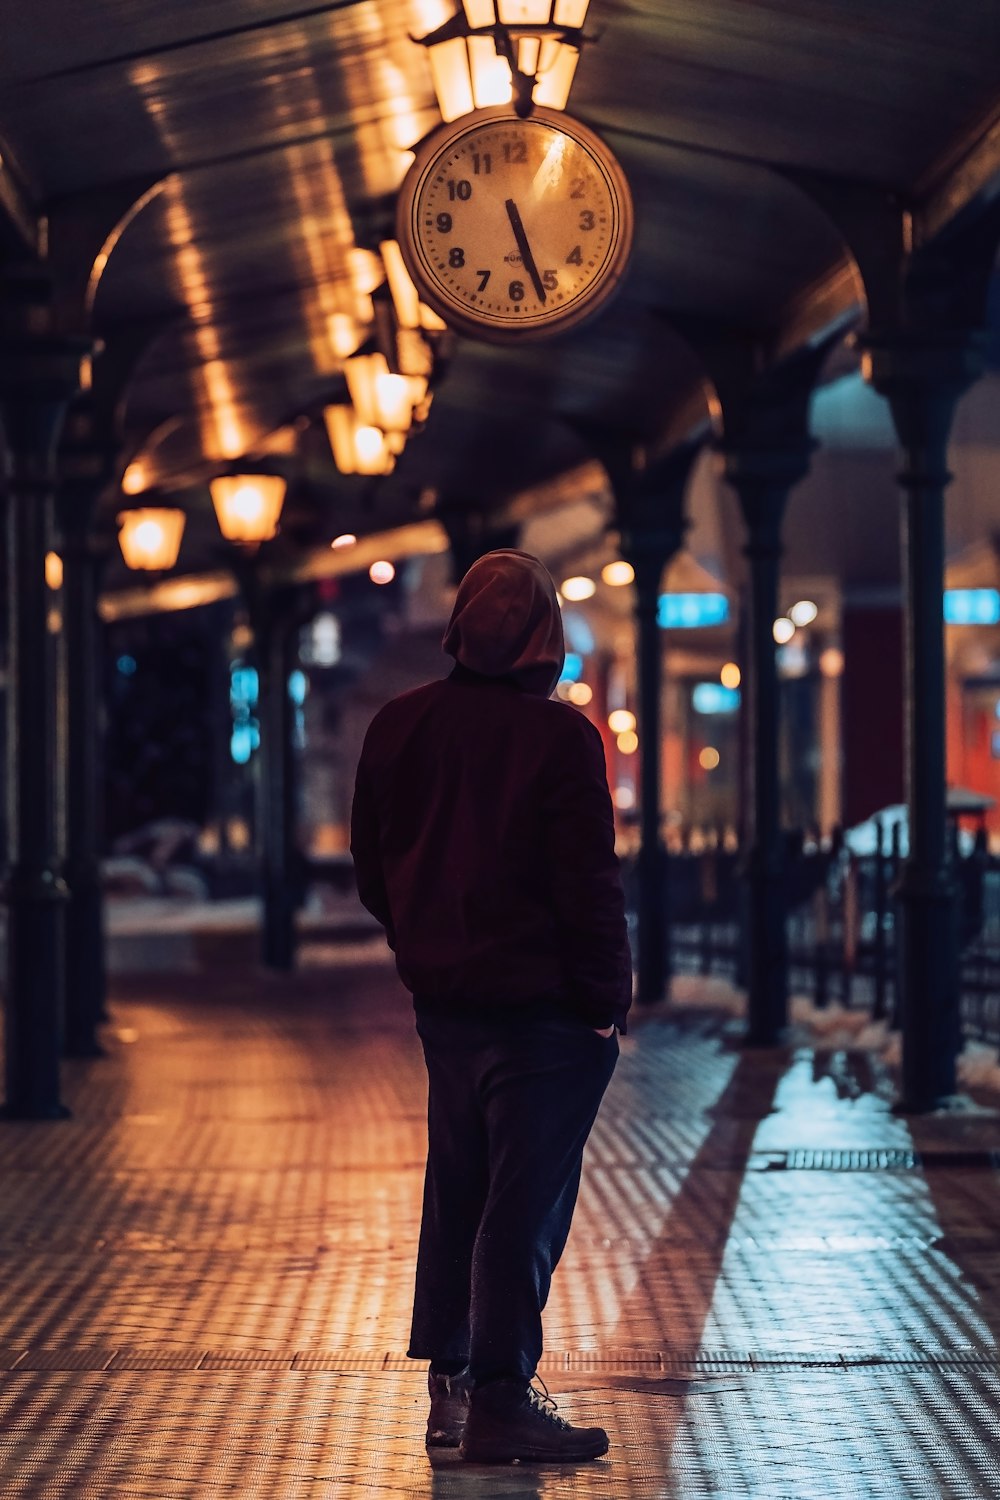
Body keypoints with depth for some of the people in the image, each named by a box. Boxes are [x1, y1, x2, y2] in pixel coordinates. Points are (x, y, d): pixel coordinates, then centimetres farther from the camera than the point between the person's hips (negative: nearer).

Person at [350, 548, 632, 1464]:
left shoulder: (398, 727, 3)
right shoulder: (558, 736, -16)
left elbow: (372, 870, 11)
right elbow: (589, 885, -15)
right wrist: (609, 1000, -6)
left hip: (443, 1001, 6)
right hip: (540, 1004, -6)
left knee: (454, 1192, 17)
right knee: (526, 1202, -1)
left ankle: (450, 1385, 23)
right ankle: (499, 1402, 1)